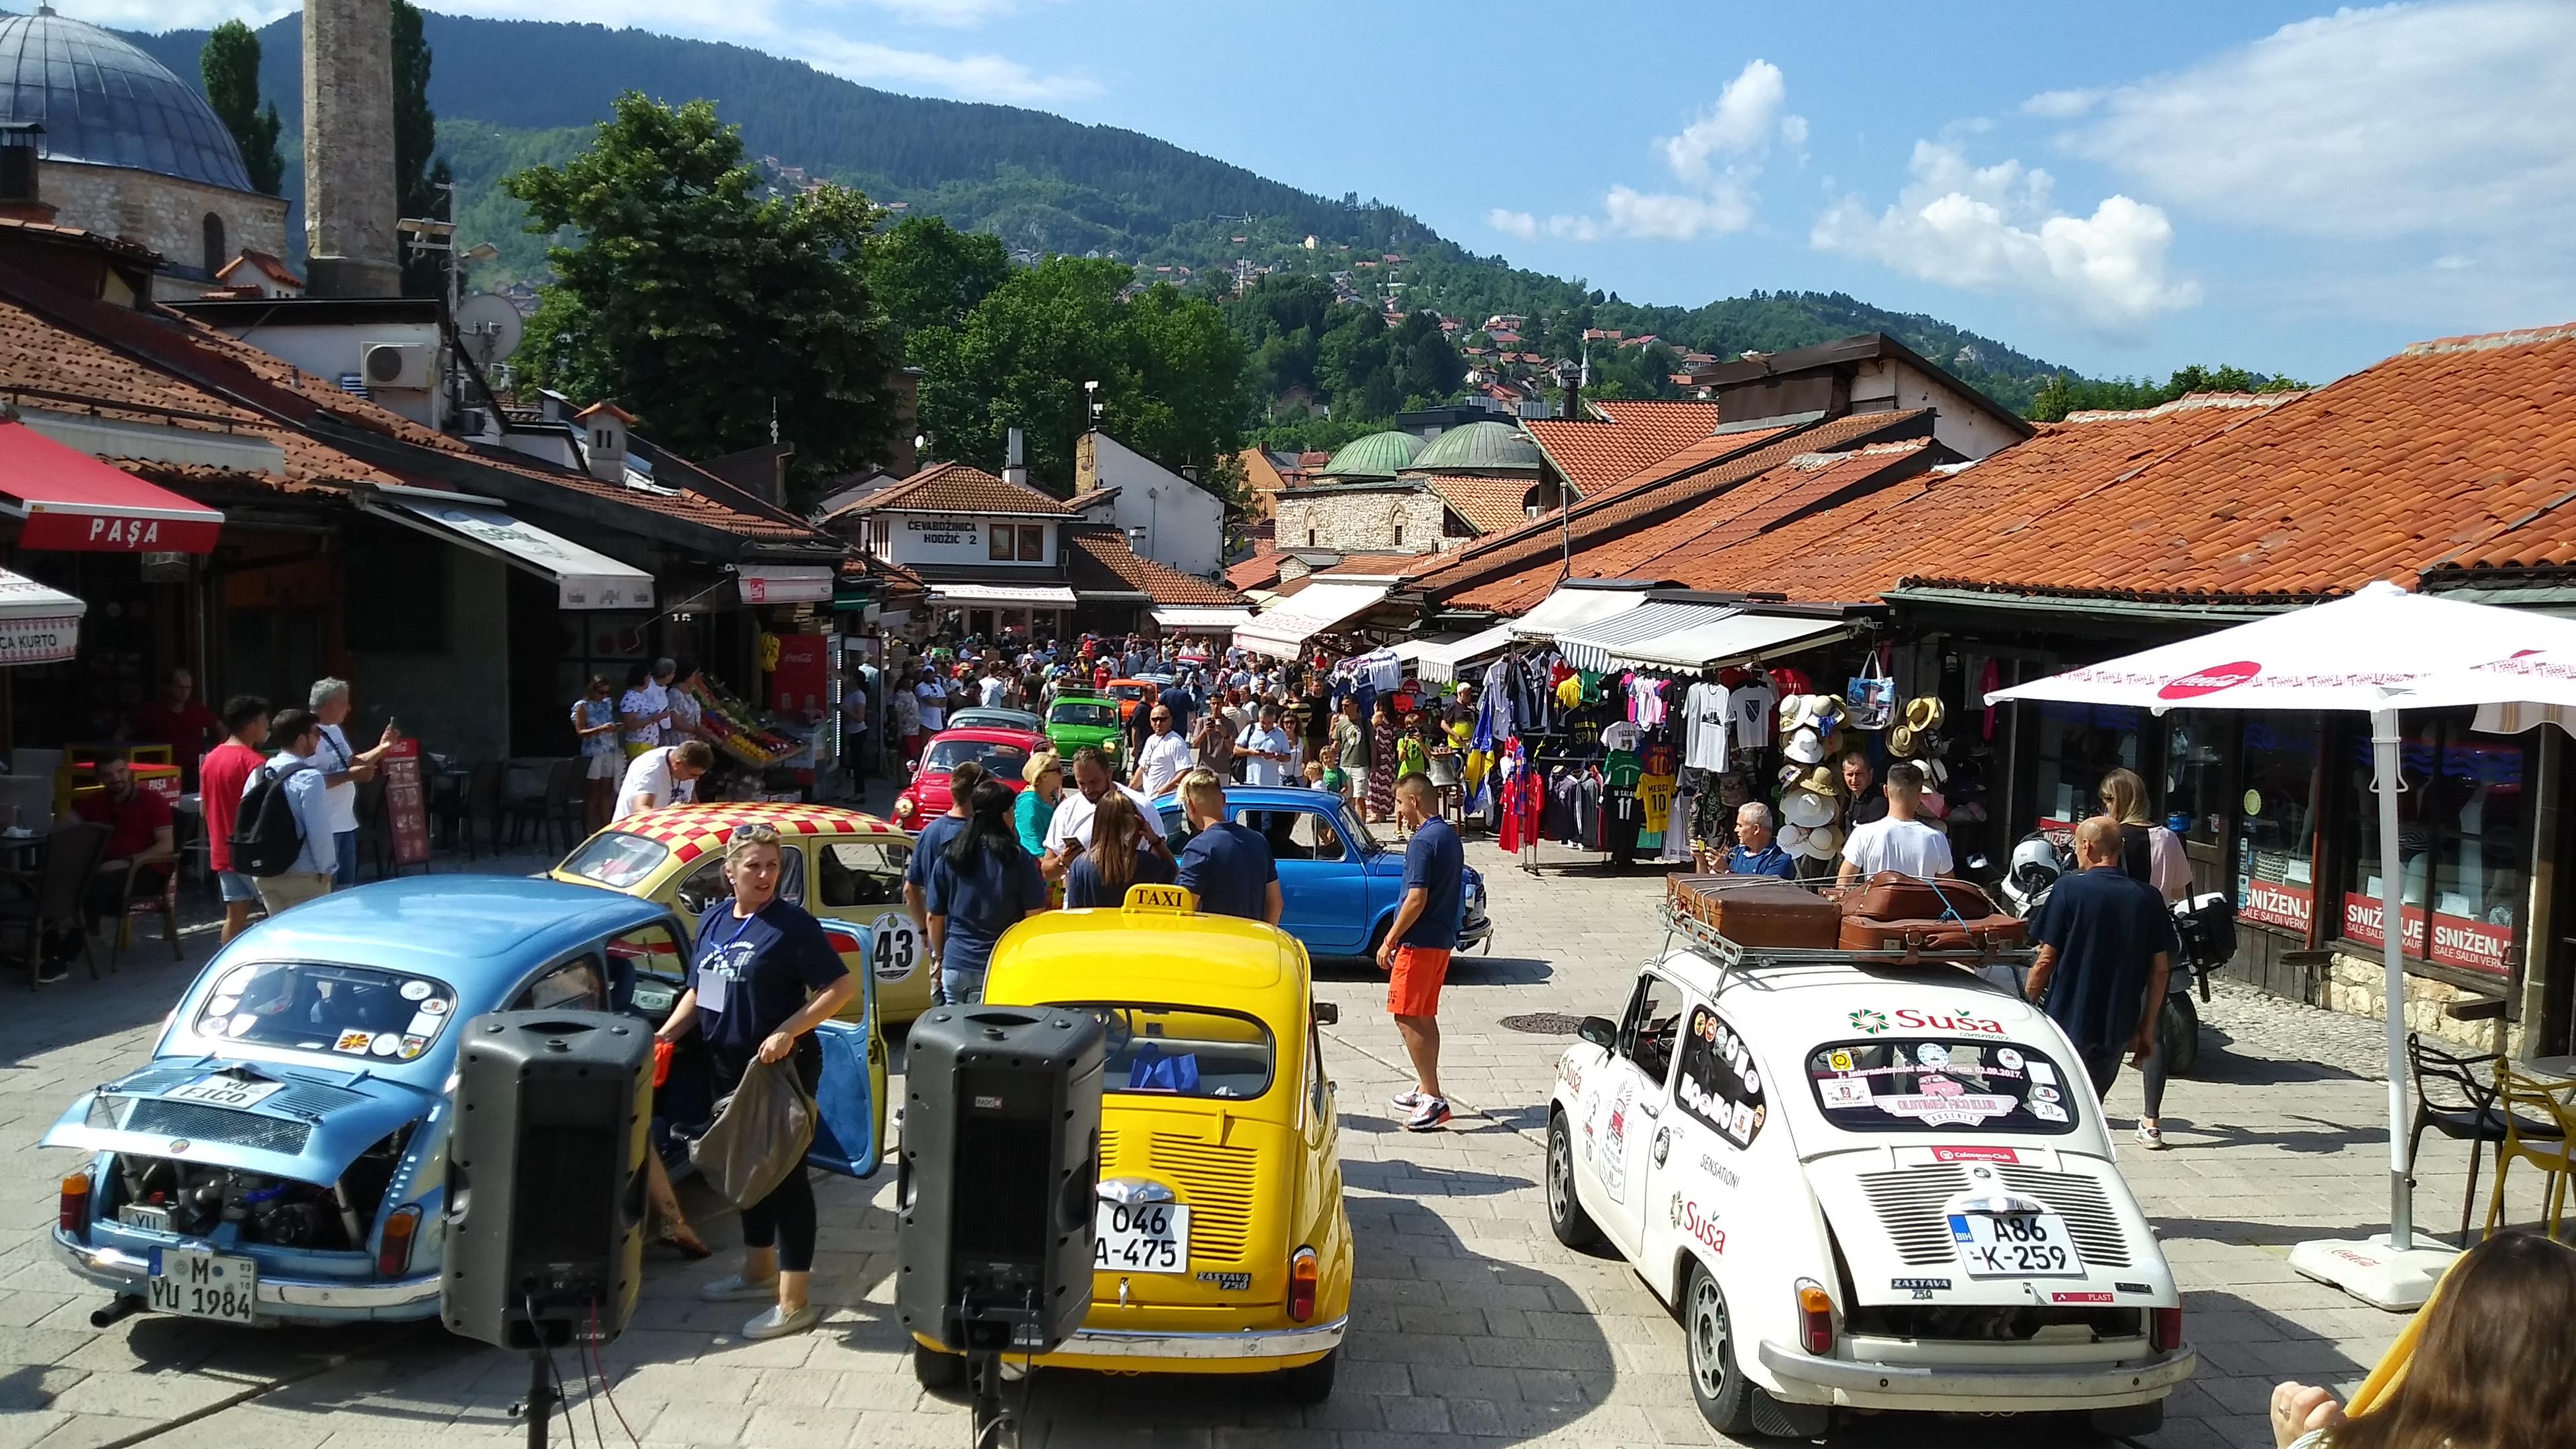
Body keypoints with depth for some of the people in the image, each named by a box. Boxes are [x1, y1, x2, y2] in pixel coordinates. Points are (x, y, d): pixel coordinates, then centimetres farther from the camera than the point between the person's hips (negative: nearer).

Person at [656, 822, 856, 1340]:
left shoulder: (793, 924, -13)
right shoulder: (713, 920, 8)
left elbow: (842, 987, -16)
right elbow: (698, 992, 18)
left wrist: (789, 1031, -24)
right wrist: (665, 1035, 4)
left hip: (781, 1067, -8)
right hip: (729, 1066, 8)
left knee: (785, 1173, -3)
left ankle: (794, 1302, 2)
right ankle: (758, 1270, 38)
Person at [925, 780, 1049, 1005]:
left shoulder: (948, 857, 2)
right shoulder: (1017, 857, -8)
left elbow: (935, 917, 8)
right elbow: (1034, 916, -6)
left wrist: (939, 957, 22)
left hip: (955, 968, 3)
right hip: (1003, 968, -3)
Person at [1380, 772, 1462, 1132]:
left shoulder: (1423, 841, -18)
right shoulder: (1450, 835, 12)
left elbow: (1417, 899, -21)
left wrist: (1389, 940, -15)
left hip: (1419, 942, -10)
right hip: (1442, 939, 10)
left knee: (1407, 1017, -7)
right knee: (1425, 1017, 17)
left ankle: (1433, 1099, -8)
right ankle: (1426, 1091, 25)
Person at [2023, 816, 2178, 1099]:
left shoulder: (2069, 889, -11)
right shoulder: (2148, 898, 1)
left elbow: (2047, 959, -10)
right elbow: (2160, 969, 4)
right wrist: (2147, 1027, 12)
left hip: (2067, 1021, -4)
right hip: (2117, 1028, 4)